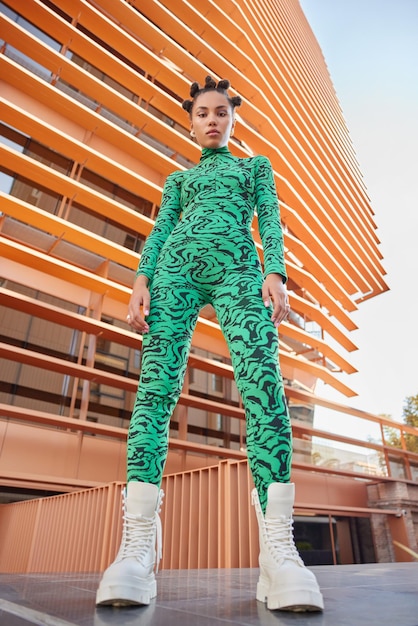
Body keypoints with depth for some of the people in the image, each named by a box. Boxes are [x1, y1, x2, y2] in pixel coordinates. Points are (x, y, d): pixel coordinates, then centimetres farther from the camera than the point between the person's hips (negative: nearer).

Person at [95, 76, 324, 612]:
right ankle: (137, 547, -20)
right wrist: (141, 280, -2)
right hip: (177, 266, 2)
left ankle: (279, 549, -25)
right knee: (156, 385, -18)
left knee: (262, 381, -25)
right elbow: (160, 229, 18)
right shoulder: (179, 179, 33)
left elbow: (270, 221, 14)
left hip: (236, 268, -1)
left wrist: (275, 272, -7)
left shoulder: (256, 166, 30)